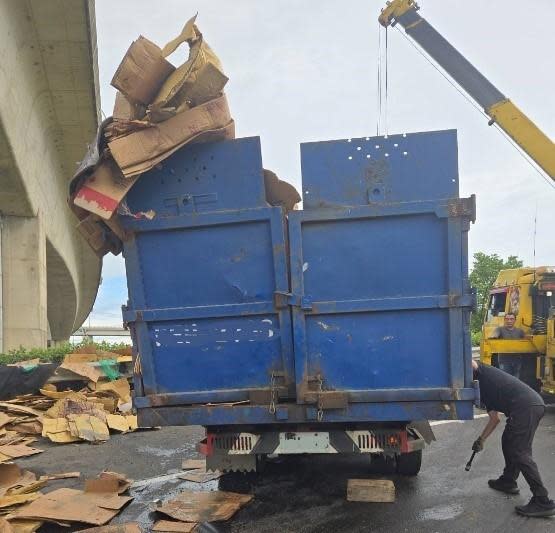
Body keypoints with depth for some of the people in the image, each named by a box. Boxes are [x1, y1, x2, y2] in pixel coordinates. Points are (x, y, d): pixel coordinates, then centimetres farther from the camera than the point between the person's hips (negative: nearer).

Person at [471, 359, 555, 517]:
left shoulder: (481, 373, 8)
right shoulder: (482, 389, 29)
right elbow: (495, 418, 31)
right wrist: (481, 439, 31)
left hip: (526, 407, -10)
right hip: (535, 404, 10)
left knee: (520, 452, -8)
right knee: (508, 441, 24)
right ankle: (508, 481, 39)